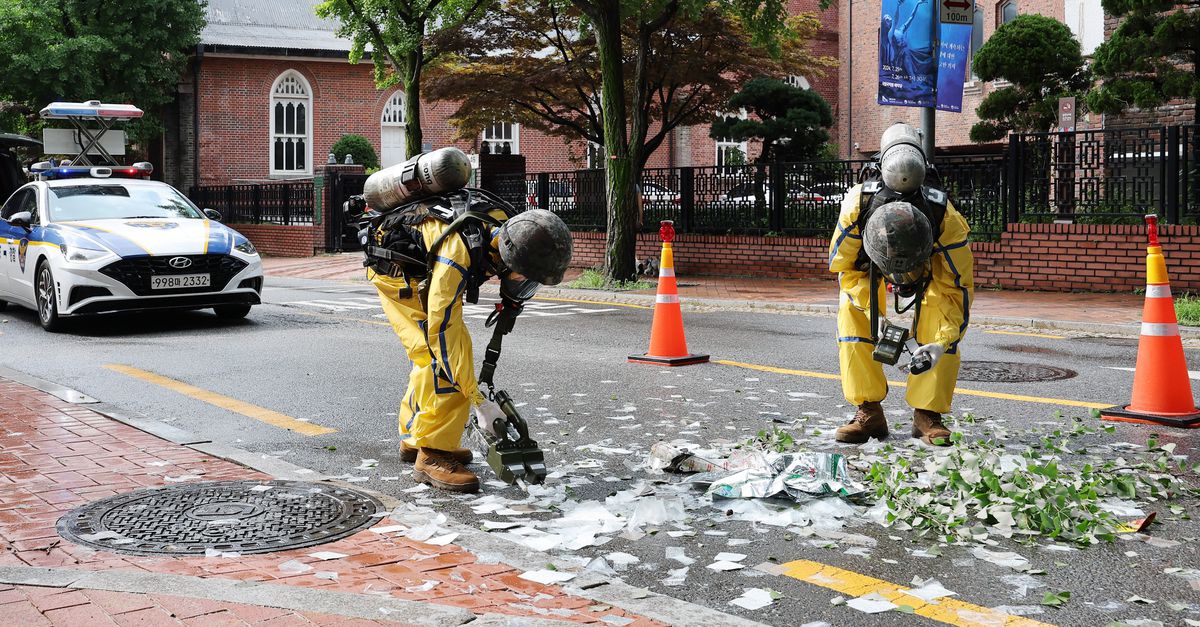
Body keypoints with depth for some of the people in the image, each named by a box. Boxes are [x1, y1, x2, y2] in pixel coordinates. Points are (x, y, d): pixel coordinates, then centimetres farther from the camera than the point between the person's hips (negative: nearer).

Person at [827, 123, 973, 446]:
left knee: (941, 321, -25)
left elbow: (958, 289, -29)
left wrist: (941, 343, -40)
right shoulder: (857, 206, -40)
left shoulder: (947, 220, -42)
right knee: (851, 312, -20)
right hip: (870, 267, 1)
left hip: (934, 268, -1)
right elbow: (845, 267, -21)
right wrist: (877, 314, -31)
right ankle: (869, 412, -11)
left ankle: (927, 414, -10)